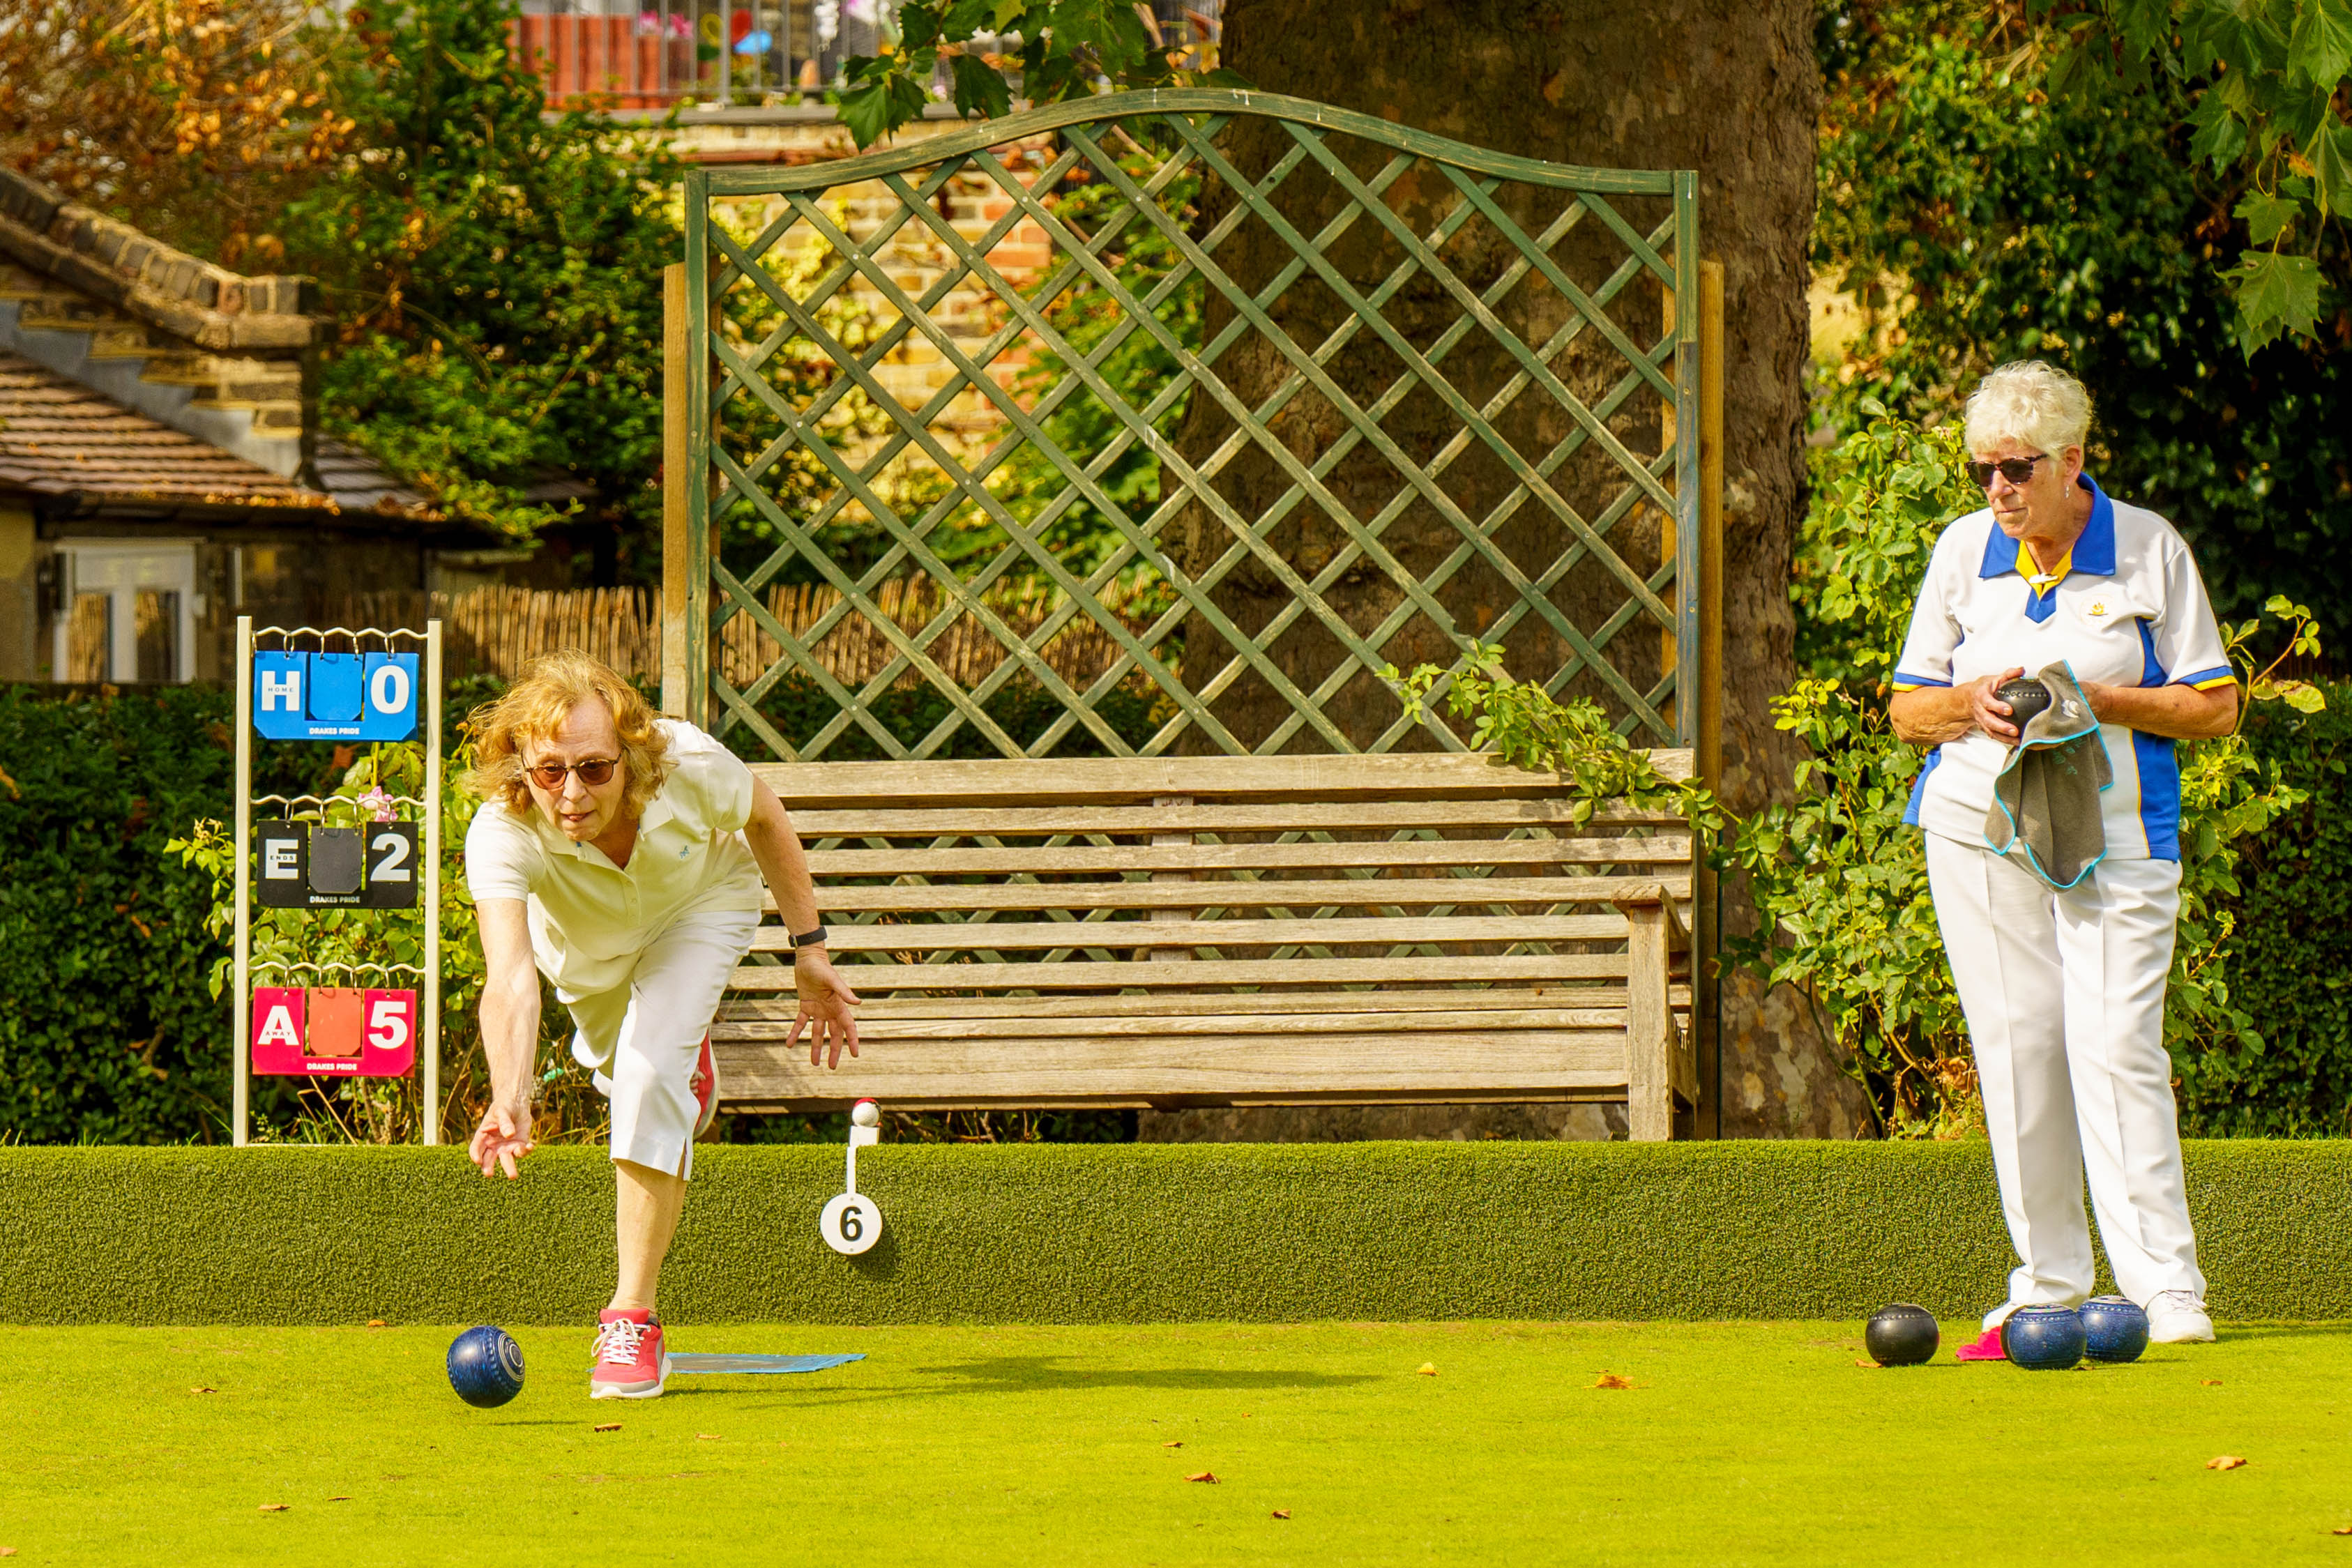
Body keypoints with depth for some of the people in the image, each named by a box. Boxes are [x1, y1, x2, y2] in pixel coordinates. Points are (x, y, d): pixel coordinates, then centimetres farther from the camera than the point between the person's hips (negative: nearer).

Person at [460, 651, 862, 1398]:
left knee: (650, 1075, -23)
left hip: (702, 901, -2)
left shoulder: (689, 765, -40)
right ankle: (689, 1062, 67)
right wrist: (509, 1098, -74)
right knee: (618, 1067, 27)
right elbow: (509, 977, -57)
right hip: (584, 942, 2)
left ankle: (633, 1317, -15)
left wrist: (810, 949, -10)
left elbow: (764, 820, -15)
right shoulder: (502, 834, -45)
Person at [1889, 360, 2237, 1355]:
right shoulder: (1963, 552, 5)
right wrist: (1974, 703, -12)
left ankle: (2165, 1289, -14)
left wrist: (2095, 699, -16)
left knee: (2115, 1048, -13)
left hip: (2117, 836, -3)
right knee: (2016, 1050, 2)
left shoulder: (2149, 550, -2)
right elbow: (1906, 710, 11)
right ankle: (2047, 1287, 9)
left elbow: (2215, 708, -1)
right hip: (1978, 830, 3)